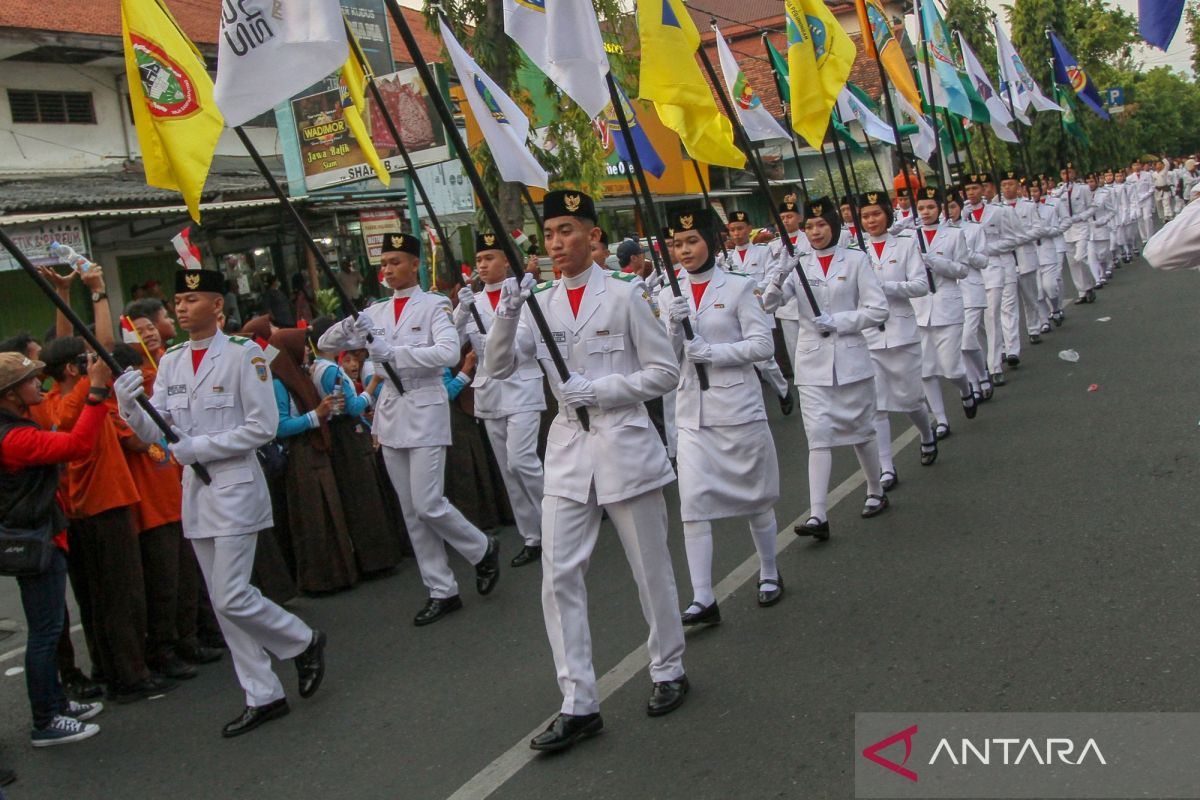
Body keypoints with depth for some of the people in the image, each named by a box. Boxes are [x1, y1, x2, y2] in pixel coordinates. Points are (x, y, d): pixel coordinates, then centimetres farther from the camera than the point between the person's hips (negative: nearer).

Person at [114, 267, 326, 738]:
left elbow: (263, 427, -14)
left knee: (232, 597, -10)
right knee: (223, 602, 10)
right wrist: (129, 405, -17)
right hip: (194, 491, 7)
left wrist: (197, 447, -15)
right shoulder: (170, 362, 9)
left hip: (235, 486, -7)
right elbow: (154, 431, 3)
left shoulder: (243, 354, -10)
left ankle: (304, 643, 16)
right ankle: (263, 696, 21)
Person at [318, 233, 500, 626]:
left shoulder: (433, 305, -4)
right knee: (411, 510, 8)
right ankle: (442, 591, 17)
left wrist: (392, 352, -24)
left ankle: (483, 549, 17)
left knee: (428, 505, -10)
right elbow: (325, 344, 9)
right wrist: (350, 325, -12)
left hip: (425, 410, -6)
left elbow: (449, 352, -20)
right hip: (390, 413, 6)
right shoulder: (376, 312, 11)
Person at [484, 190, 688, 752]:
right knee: (559, 576, 0)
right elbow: (498, 368, 0)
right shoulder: (541, 301, 6)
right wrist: (507, 313, -15)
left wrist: (599, 390, -14)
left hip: (625, 444, -4)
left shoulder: (624, 294, -5)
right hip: (568, 449, 4)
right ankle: (578, 704, 8)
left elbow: (665, 371, -4)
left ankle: (668, 671, 30)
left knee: (650, 568, 9)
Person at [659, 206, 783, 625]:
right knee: (693, 504, -6)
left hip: (737, 406, -3)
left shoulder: (739, 287, -3)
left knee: (755, 495, 12)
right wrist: (675, 326, -13)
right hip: (691, 413, 3)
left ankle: (769, 574, 32)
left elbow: (763, 345, -8)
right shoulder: (669, 295, 8)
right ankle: (703, 599, -3)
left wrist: (710, 351, -17)